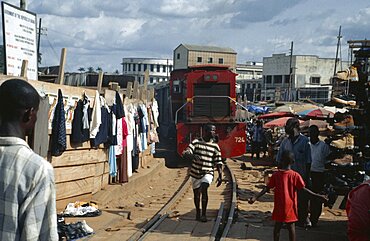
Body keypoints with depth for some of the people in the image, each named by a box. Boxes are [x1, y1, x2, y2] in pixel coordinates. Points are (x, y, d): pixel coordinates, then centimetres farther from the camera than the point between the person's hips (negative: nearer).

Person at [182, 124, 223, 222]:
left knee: (204, 189, -24)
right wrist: (192, 156, -34)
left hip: (208, 173, -1)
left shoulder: (215, 146, 1)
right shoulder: (196, 142, -4)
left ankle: (204, 214, -16)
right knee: (196, 194, 11)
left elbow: (218, 162, 5)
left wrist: (220, 175, -2)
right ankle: (198, 213, 34)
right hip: (195, 172, 1)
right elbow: (185, 153, -12)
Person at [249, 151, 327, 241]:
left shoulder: (275, 175, -6)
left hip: (278, 206, 1)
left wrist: (255, 197, -3)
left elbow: (267, 188, -7)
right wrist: (317, 196, -7)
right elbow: (303, 189, -11)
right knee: (291, 227, 10)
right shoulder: (295, 175, -10)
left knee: (277, 226, 12)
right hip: (290, 206, -1)